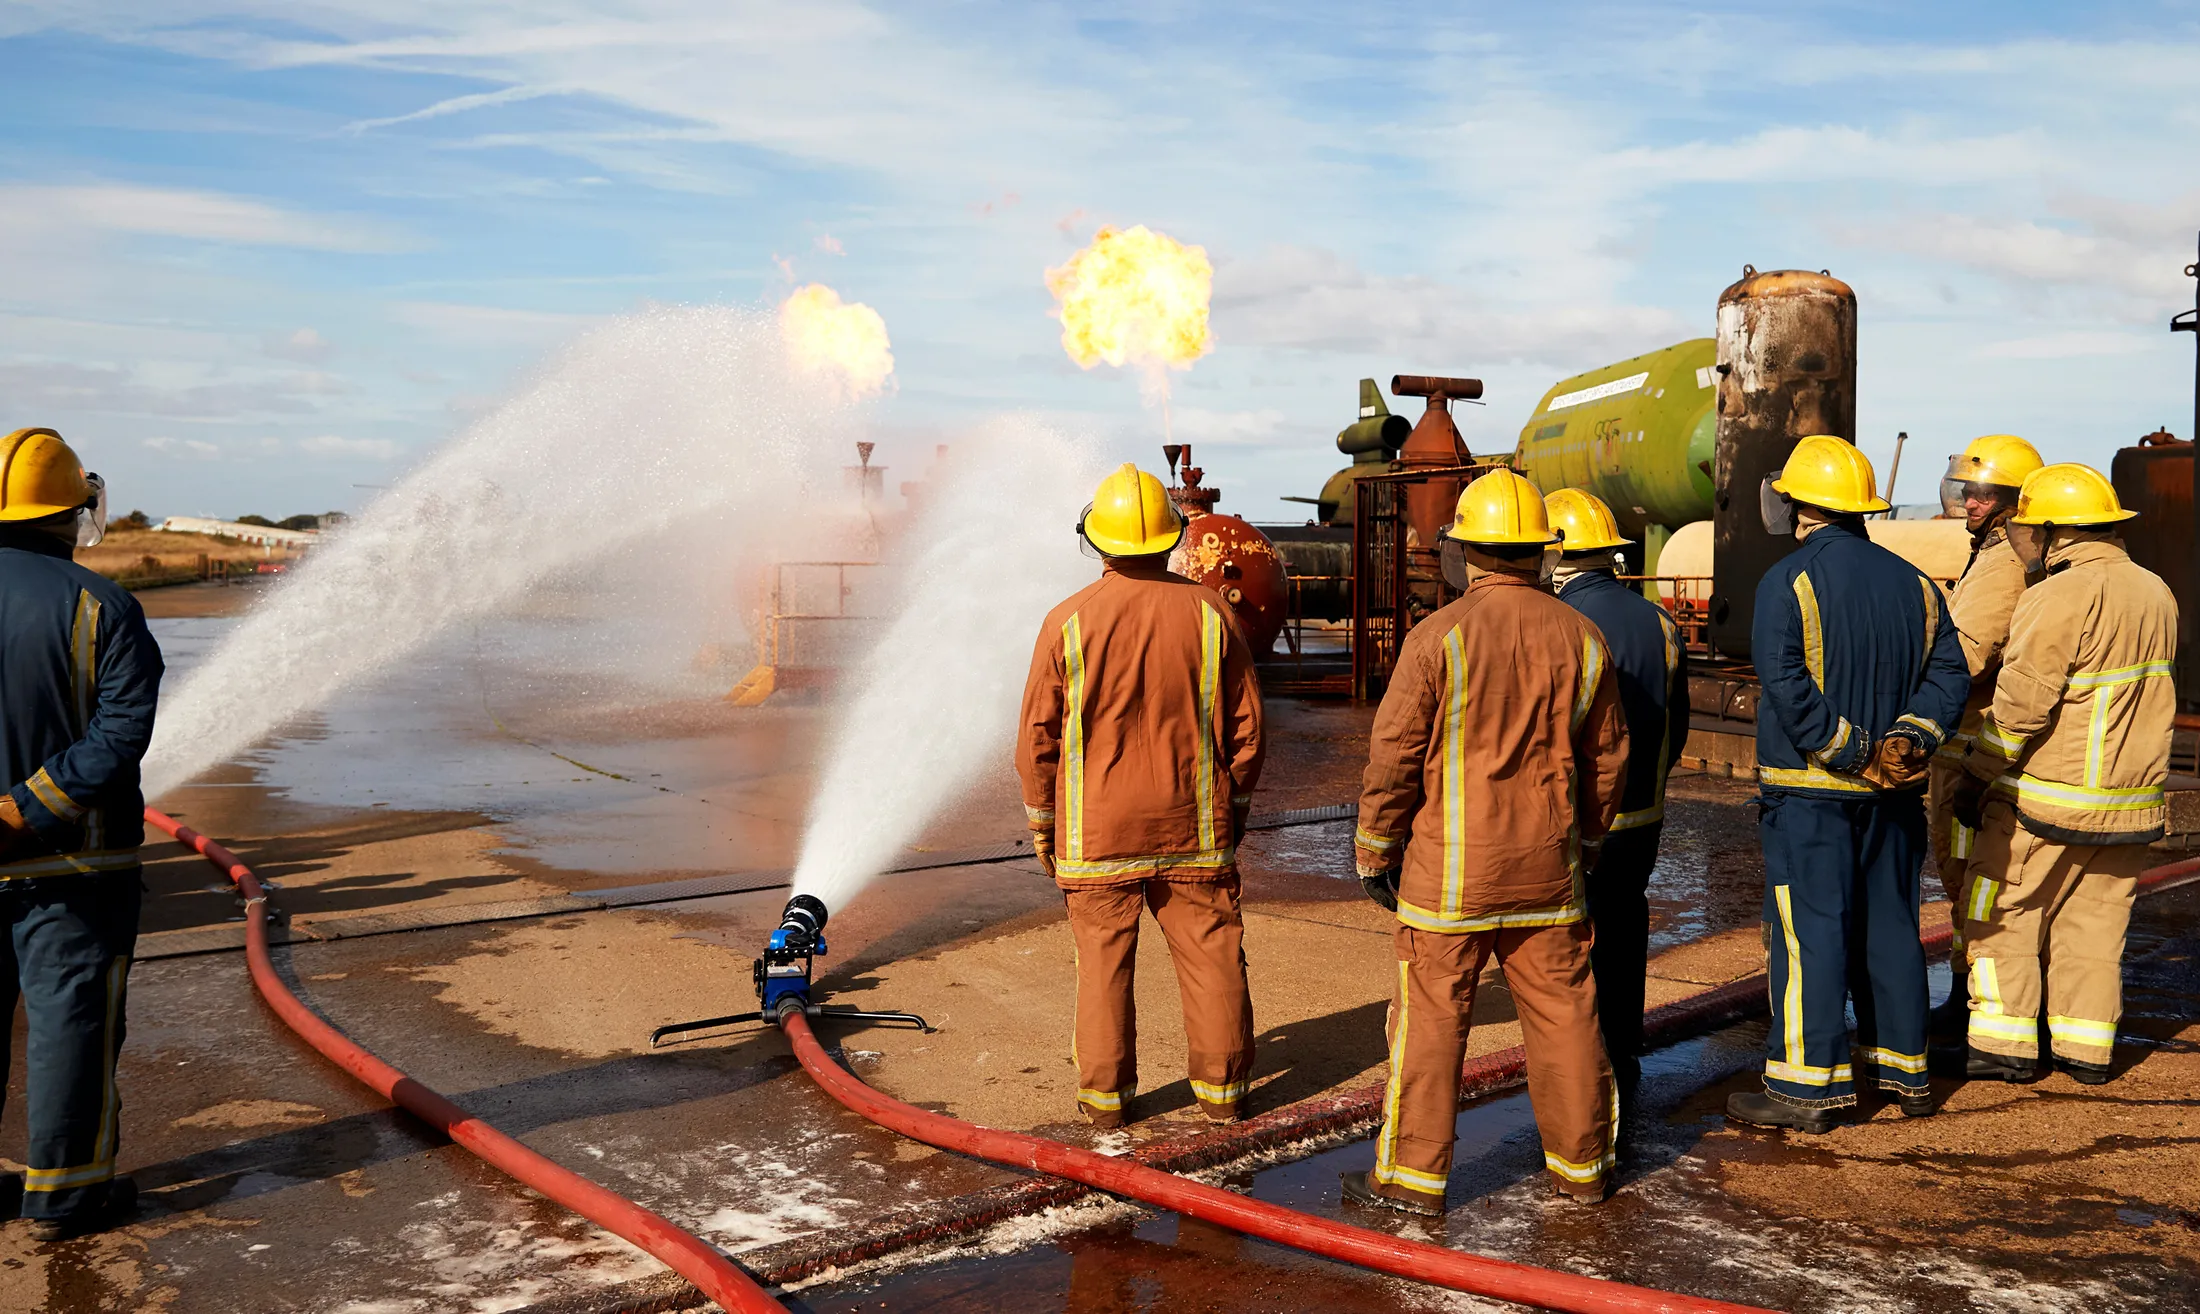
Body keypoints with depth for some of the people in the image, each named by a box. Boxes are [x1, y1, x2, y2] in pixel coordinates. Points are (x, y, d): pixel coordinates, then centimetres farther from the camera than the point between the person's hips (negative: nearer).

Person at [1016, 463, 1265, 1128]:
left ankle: (1105, 1093, 16)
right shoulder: (1208, 612, -4)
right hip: (1195, 825, 1)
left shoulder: (1068, 621, -8)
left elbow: (1037, 736, -4)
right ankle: (1220, 1086, 18)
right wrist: (1236, 804, 15)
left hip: (1096, 830, -1)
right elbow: (1246, 723, 2)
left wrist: (1042, 822, 8)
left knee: (1103, 960, 8)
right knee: (1211, 953, 11)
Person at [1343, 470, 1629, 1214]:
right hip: (1548, 869, 4)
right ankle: (1581, 1164, 25)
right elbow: (1606, 756, 10)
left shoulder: (1437, 638, -12)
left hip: (1450, 871, -4)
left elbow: (1393, 757, -10)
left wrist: (1374, 852, 1)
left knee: (1431, 1018, 4)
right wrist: (1585, 838, 23)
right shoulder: (1580, 638, 2)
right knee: (1563, 1012, 13)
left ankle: (1413, 1174, 11)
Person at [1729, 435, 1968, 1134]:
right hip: (1893, 793, 7)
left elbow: (1786, 686, -21)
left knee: (1808, 931, -3)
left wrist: (1851, 752, -16)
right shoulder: (1912, 582, 10)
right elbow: (1949, 673, 3)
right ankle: (1903, 1068, 25)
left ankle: (1811, 1085, -1)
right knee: (1889, 925, 16)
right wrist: (1908, 739, -6)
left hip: (1808, 790, -6)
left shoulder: (1787, 581, -10)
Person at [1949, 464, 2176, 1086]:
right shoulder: (2156, 592, 8)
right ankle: (2086, 1050, 18)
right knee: (2094, 921, 14)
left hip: (2046, 796, -7)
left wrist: (1976, 778, -12)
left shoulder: (2064, 596, -18)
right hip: (2131, 798, 7)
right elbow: (2147, 695, 17)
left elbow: (2021, 703, -20)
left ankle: (2006, 1044, 6)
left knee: (2002, 915, 4)